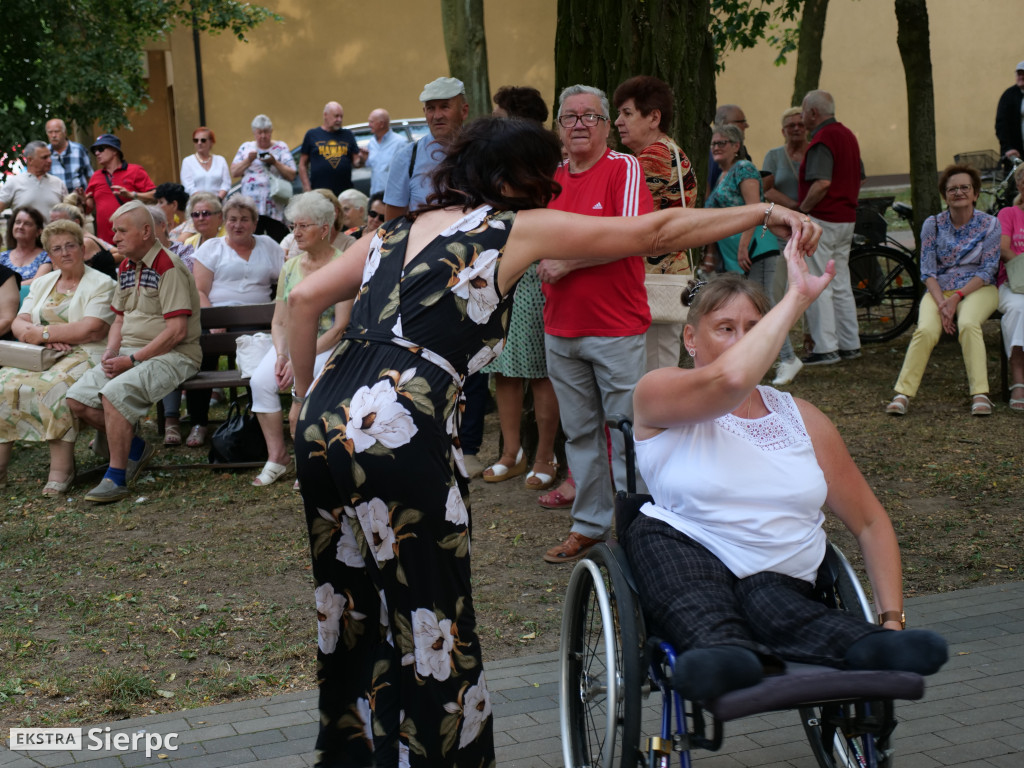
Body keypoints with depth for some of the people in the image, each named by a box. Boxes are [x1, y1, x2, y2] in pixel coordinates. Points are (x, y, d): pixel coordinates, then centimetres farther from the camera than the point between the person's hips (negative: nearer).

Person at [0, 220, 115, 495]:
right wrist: (48, 338, -12)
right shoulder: (42, 283, 21)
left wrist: (43, 332, -9)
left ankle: (61, 469, -32)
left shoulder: (101, 284, 0)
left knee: (54, 387, -35)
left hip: (85, 355, -6)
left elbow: (92, 330, -15)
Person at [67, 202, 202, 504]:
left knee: (114, 394, -32)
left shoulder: (168, 268, -13)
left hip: (170, 355, -9)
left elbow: (176, 331, -19)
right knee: (77, 399, -8)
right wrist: (110, 353, 2)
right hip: (130, 353, 9)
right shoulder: (126, 268, 15)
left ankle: (116, 477, -19)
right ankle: (135, 447, 9)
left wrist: (133, 359, -18)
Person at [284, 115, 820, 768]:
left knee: (352, 613, 21)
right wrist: (765, 213, 12)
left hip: (325, 417, 7)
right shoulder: (517, 228, 4)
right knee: (428, 626, 4)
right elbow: (653, 232, 5)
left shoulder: (395, 230, 21)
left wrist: (308, 395, 23)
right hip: (402, 432, -7)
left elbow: (304, 299, 15)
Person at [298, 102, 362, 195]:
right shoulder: (312, 134, 8)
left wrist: (360, 161, -11)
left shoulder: (348, 135, 14)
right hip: (319, 193, -2)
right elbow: (302, 165, 7)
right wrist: (307, 189, -1)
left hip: (345, 193, 3)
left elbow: (355, 163, 14)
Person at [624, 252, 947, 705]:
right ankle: (726, 655, -63)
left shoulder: (801, 420, 19)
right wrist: (796, 297, -10)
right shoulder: (659, 394, 4)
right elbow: (730, 379, -21)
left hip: (781, 579, 3)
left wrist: (892, 619, 3)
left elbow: (870, 523, 18)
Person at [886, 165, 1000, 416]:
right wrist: (941, 303, -17)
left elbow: (988, 270, -4)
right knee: (925, 330, -29)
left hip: (976, 289, -1)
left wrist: (957, 297, -16)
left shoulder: (989, 224, 1)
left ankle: (980, 394, -34)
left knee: (968, 325, -35)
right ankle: (903, 393, -28)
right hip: (939, 290, 1)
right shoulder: (933, 224, 4)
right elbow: (928, 271, 0)